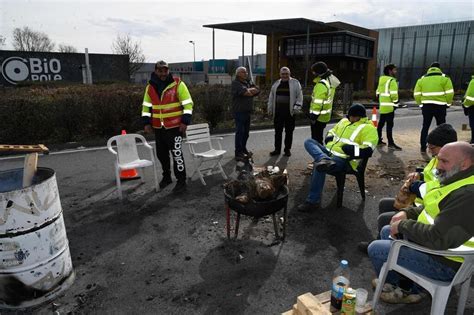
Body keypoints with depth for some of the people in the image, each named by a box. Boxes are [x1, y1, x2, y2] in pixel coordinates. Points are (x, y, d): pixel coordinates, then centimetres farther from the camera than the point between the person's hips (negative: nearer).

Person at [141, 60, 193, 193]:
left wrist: (185, 121, -14)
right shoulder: (150, 87, 6)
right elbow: (146, 106, 14)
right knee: (161, 154, 16)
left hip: (174, 126, -5)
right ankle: (166, 177, 35)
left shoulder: (178, 84, -8)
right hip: (158, 127, 6)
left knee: (176, 153, -6)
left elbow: (188, 103, -9)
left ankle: (181, 181, 4)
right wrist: (147, 122, 6)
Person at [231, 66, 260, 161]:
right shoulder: (236, 83, -7)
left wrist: (249, 90, -10)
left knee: (246, 132, 14)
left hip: (247, 111, 8)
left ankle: (243, 149, 28)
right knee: (240, 132, -7)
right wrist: (252, 91, -1)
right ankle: (238, 153, -2)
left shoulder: (248, 82, 18)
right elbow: (244, 92, -21)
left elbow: (257, 90, 6)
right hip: (239, 111, -8)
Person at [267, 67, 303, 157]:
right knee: (278, 131, 8)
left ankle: (287, 149, 17)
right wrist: (270, 109, 14)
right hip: (278, 111, 3)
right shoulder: (276, 84, 14)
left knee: (289, 132, 5)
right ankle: (277, 149, 19)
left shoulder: (295, 83, 2)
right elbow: (271, 97, 18)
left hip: (290, 112, -3)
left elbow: (299, 96, 0)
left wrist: (297, 106, -11)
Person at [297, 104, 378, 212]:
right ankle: (324, 160, -38)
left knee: (319, 167, -33)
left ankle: (313, 201, -21)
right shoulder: (344, 121, 19)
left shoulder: (368, 128, -3)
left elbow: (367, 150, -13)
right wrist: (330, 137, 11)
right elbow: (333, 131, 34)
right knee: (309, 142, -9)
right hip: (329, 152, 8)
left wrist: (350, 149, -21)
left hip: (344, 159, -8)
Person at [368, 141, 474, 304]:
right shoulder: (458, 181, 3)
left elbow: (437, 239, -34)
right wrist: (407, 213, 1)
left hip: (445, 262, -10)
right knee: (387, 232, 19)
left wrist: (403, 225, -18)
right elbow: (435, 209, 18)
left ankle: (406, 289, 16)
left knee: (375, 249, -9)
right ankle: (407, 280, 21)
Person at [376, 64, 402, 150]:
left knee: (381, 123, 14)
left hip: (382, 106, 9)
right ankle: (391, 143, -6)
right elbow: (394, 94, -18)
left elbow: (378, 92, 19)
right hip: (389, 106, -9)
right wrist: (396, 103, -8)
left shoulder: (381, 80, 16)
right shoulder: (392, 80, -12)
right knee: (389, 124, -7)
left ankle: (379, 140, 21)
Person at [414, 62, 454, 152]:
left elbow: (416, 94, 4)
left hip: (426, 106, 2)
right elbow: (450, 93, -5)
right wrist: (448, 103, 9)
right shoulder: (444, 78, 1)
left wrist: (420, 104, 14)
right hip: (440, 106, -2)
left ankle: (423, 147, 10)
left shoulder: (422, 79, 9)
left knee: (425, 127, 10)